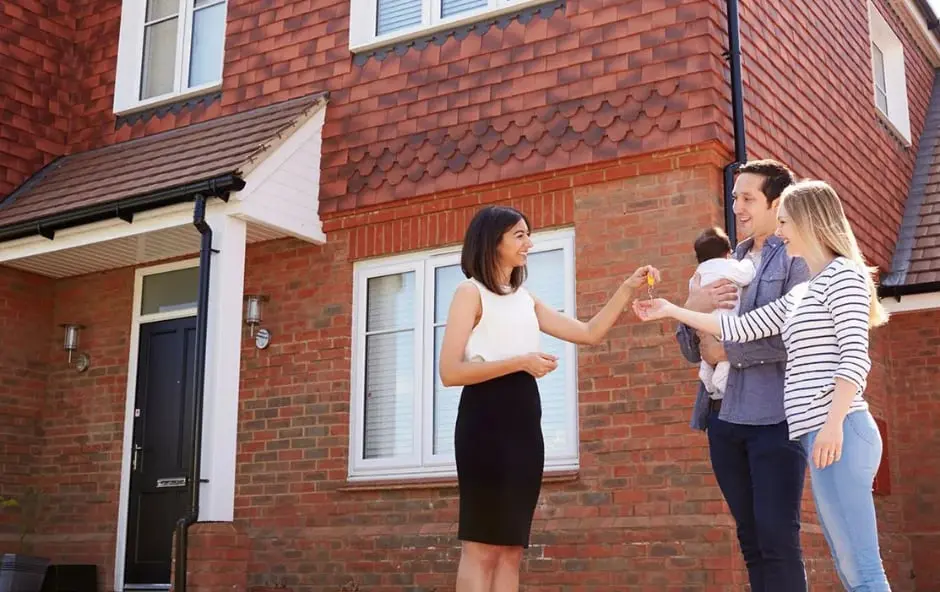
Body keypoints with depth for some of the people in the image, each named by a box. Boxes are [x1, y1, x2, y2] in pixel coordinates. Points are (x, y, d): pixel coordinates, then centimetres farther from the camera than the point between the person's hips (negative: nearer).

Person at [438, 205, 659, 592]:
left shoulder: (525, 299, 20)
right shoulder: (471, 292, -1)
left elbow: (589, 333, 18)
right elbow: (450, 371, -12)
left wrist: (628, 288, 10)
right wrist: (521, 362, -15)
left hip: (524, 424, 8)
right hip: (485, 421, -8)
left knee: (511, 549, 5)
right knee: (481, 547, -8)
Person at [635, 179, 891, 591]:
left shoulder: (844, 274, -2)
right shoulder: (799, 296, 24)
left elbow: (855, 356, -13)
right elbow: (740, 328, 24)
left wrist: (833, 424, -22)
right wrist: (670, 310, 26)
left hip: (837, 432, -9)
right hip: (816, 434, 9)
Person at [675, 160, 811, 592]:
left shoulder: (798, 257, -1)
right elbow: (693, 351, 16)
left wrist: (727, 349, -8)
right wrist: (692, 308, -4)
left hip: (775, 417, -7)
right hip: (725, 417, 7)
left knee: (778, 539, -6)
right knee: (751, 539, 11)